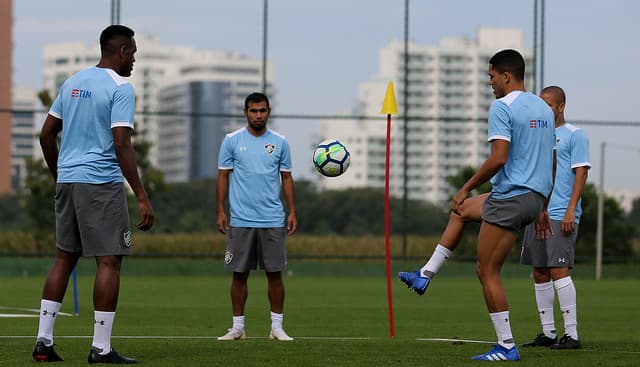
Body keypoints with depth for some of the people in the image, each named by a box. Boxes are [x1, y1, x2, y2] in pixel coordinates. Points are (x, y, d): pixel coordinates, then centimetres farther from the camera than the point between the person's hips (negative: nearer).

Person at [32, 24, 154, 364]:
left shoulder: (73, 82, 13)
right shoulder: (120, 88, -10)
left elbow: (46, 135, 16)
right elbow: (122, 147, -17)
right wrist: (142, 197, -17)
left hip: (67, 181, 8)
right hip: (102, 183, -8)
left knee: (64, 257, 13)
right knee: (109, 261, -3)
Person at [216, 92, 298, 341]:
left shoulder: (279, 142, 7)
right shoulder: (232, 141, 3)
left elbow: (286, 178, 10)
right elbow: (223, 176, 4)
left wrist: (292, 212, 4)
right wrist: (220, 211, -2)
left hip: (273, 220, 1)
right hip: (241, 220, -1)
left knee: (275, 273, 1)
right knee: (239, 274, 3)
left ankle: (277, 327, 8)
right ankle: (237, 327, 10)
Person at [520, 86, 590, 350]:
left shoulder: (574, 135, -2)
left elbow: (581, 173, -9)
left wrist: (570, 210, -16)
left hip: (561, 216, -8)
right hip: (537, 215, 8)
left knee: (558, 269, -13)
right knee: (540, 273, 7)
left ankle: (572, 333, -10)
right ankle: (548, 333, 12)